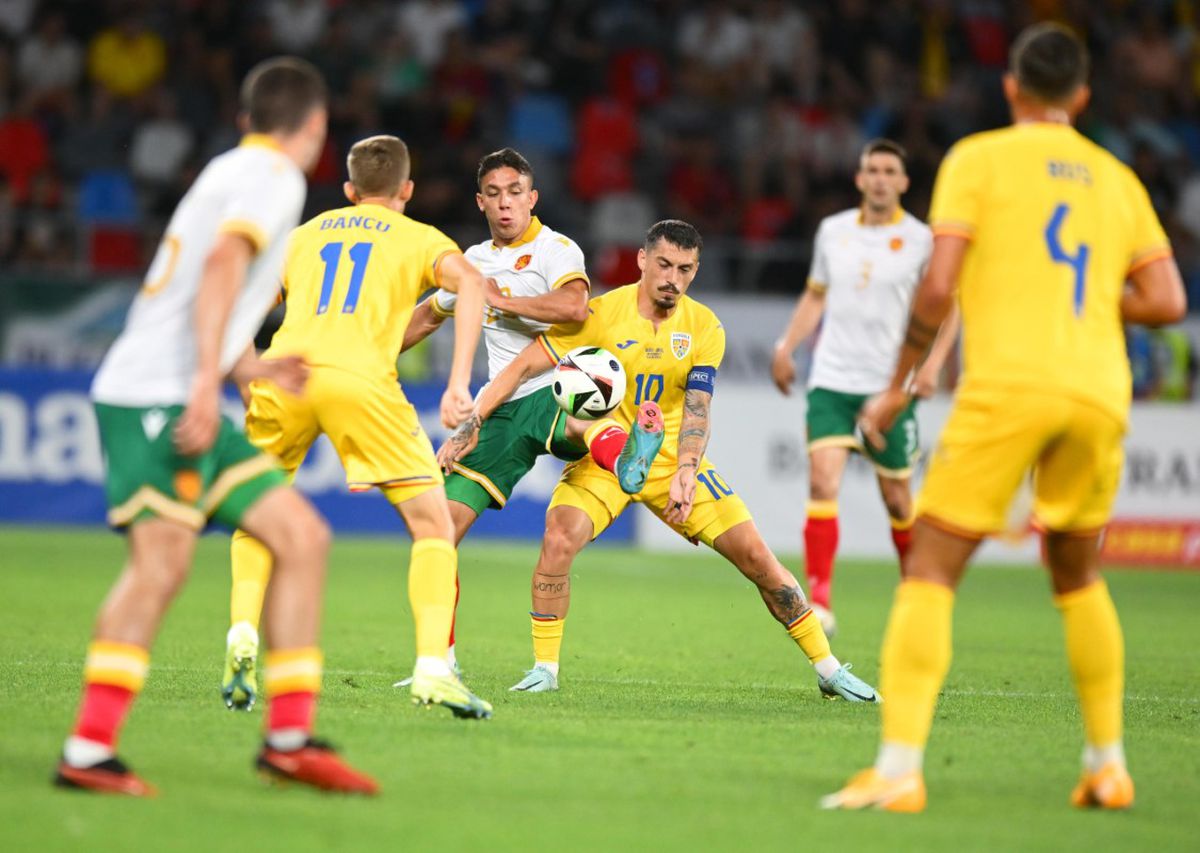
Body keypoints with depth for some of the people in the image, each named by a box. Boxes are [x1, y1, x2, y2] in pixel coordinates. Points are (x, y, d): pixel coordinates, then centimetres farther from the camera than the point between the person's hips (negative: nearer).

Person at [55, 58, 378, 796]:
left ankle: (291, 735, 4)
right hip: (156, 395, -10)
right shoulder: (273, 177, -4)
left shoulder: (234, 172, 24)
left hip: (185, 400, 10)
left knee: (302, 536, 5)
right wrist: (209, 378, -29)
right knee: (162, 562, -18)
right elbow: (222, 263, -21)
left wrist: (254, 369, 36)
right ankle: (89, 749, -19)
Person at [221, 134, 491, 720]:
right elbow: (468, 281, -1)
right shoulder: (418, 238, 21)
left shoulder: (306, 233, 31)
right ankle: (432, 669, -10)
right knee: (434, 526, 5)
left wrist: (248, 383, 36)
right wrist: (459, 382, -8)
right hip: (360, 379, -3)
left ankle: (242, 637, 3)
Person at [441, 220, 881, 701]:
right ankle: (544, 669, -11)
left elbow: (696, 408, -13)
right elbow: (524, 368, -11)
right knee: (559, 539, -28)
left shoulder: (704, 327, -6)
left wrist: (685, 472, -31)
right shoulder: (601, 314, -13)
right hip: (602, 457, -2)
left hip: (672, 458, 2)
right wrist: (469, 426, -20)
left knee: (756, 556, -5)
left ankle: (827, 668, 10)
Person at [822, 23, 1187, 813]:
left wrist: (898, 386, 6)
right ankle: (1108, 765, 23)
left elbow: (938, 288, -5)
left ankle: (899, 769, -16)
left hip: (1008, 385, -4)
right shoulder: (1117, 178, 18)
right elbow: (1167, 302, 11)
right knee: (1078, 574, 24)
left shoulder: (979, 159, 6)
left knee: (929, 573, -3)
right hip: (1100, 391, 4)